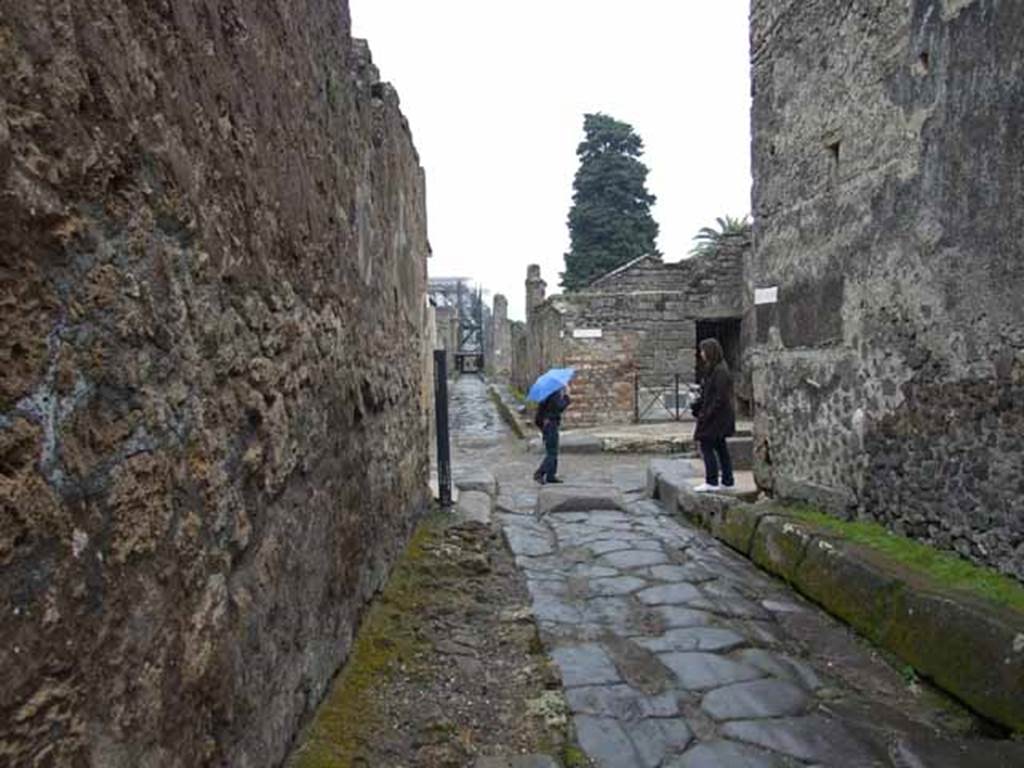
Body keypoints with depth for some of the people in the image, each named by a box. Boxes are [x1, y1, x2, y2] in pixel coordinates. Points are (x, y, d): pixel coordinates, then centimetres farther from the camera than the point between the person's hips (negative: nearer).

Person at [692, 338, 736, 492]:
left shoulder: (720, 371, -19)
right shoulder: (712, 369, 12)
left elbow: (720, 398, -22)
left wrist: (706, 415, -21)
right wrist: (697, 406, 8)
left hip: (717, 417, -10)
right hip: (714, 417, 10)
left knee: (706, 446, -5)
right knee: (720, 447, 13)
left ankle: (711, 482, 1)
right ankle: (727, 481, 20)